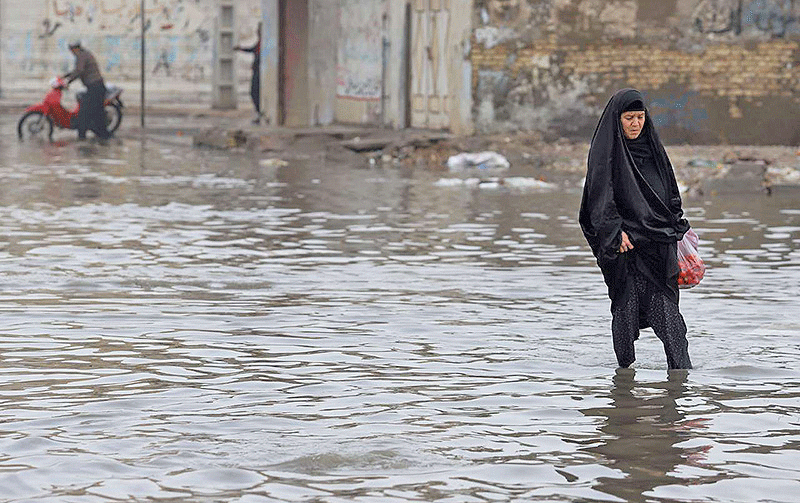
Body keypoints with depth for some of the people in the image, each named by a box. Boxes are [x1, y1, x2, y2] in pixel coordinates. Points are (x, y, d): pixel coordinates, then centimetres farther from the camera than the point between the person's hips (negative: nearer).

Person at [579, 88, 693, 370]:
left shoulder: (652, 147, 15)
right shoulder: (605, 150, -3)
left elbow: (671, 193, 21)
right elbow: (600, 198, -11)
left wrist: (677, 228, 12)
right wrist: (616, 232, -21)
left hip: (659, 240, 4)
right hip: (625, 241, -4)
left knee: (666, 305, -5)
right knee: (626, 305, 0)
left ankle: (681, 369, -10)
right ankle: (625, 369, 12)